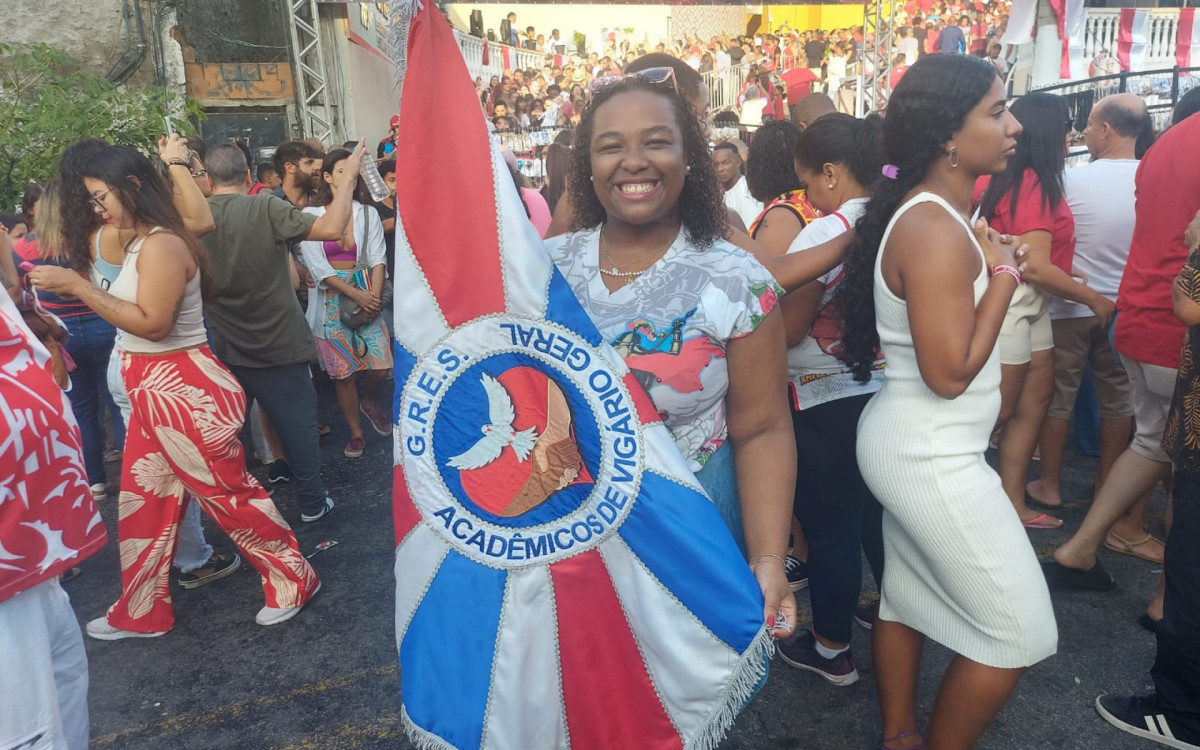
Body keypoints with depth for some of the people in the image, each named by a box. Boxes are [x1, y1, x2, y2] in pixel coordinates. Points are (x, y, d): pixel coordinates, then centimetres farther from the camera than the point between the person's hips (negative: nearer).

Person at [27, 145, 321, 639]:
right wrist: (73, 286, 13)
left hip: (180, 388, -10)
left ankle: (294, 581, 19)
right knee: (141, 498, 16)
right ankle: (140, 611, 31)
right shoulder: (141, 243, 12)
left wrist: (77, 285, -21)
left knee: (227, 490, 1)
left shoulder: (161, 245, -18)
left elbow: (152, 323, -23)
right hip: (153, 388, 10)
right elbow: (136, 313, 11)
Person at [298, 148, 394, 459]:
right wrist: (356, 294, -14)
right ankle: (356, 433, 18)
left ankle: (372, 403, 27)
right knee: (343, 372, 1)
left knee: (382, 366, -6)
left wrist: (374, 296, -15)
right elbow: (318, 267, -7)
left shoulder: (367, 213, 5)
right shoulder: (311, 215, -2)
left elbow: (377, 258, -1)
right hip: (330, 300, -2)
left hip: (367, 295, 2)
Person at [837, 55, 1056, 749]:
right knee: (1019, 632, 4)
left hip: (916, 448, 10)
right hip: (934, 460, -10)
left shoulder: (934, 213, 8)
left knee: (908, 597, 21)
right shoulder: (936, 230, -23)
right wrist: (1004, 274, -16)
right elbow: (950, 372, -24)